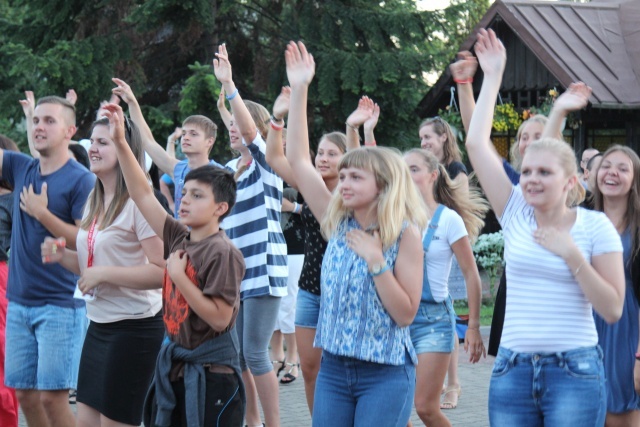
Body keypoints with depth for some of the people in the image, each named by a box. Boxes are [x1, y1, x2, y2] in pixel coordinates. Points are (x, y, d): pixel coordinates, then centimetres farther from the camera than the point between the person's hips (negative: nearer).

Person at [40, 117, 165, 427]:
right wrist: (63, 256, 2)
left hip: (133, 326, -8)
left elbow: (162, 271, -23)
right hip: (99, 324, 8)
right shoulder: (94, 201, 11)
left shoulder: (138, 202, -16)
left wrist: (103, 274, -22)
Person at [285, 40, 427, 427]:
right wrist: (299, 91, -1)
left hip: (385, 373, -5)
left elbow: (405, 313, -12)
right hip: (334, 367, 5)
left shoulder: (405, 234, -9)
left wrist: (376, 261, -20)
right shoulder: (338, 224, 4)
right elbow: (299, 161, 3)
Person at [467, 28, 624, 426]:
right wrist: (493, 76, 6)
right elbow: (477, 143, 2)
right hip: (512, 369, 3)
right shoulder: (516, 214, 5)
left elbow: (612, 309, -5)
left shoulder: (595, 226, -3)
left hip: (575, 371, -3)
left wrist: (571, 253, -13)